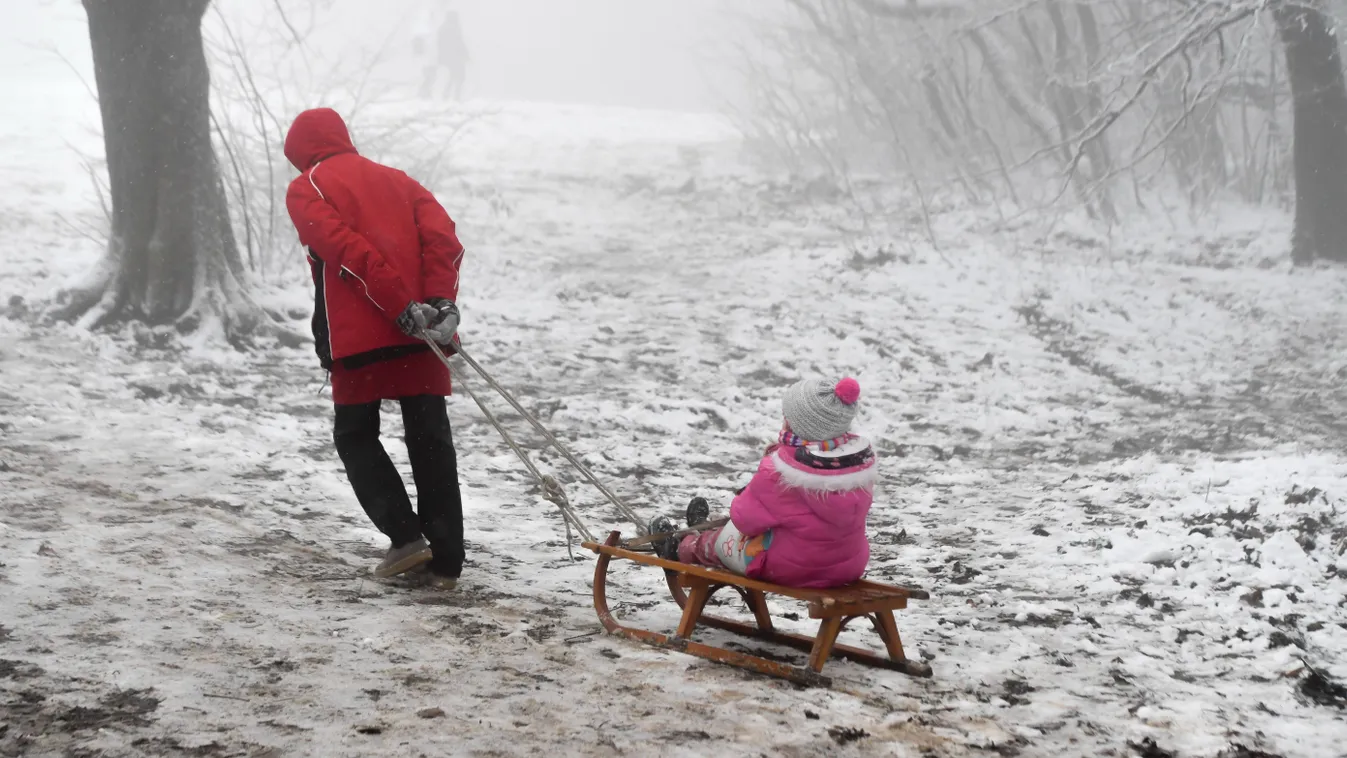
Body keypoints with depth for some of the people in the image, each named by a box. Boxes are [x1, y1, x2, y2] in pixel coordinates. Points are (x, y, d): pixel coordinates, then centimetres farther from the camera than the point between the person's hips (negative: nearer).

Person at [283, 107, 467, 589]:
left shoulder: (305, 190, 5)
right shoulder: (396, 180, 21)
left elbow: (348, 251, -11)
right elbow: (442, 236, 3)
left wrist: (403, 309, -16)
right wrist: (441, 302, -8)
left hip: (359, 337, -4)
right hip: (422, 337, 4)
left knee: (356, 436, 13)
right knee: (431, 441, 7)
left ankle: (406, 536, -2)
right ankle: (446, 560, 4)